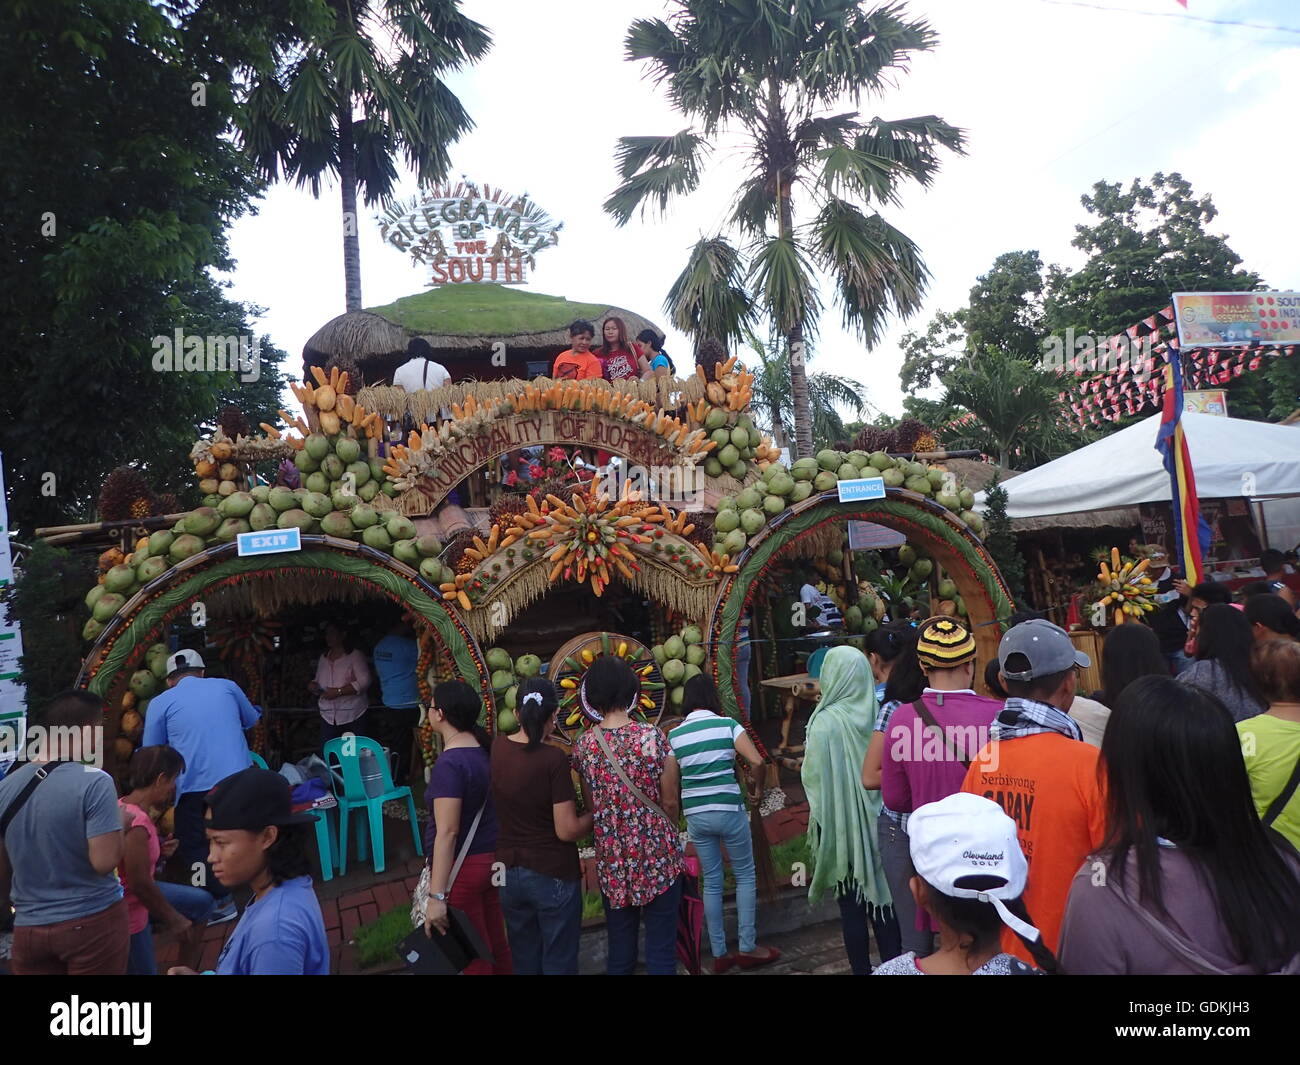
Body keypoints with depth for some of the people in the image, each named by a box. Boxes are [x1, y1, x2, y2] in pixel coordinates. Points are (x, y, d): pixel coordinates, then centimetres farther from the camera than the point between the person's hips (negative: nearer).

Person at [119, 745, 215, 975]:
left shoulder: (124, 805, -4)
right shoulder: (137, 822, -32)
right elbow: (140, 883, -26)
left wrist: (160, 852, -6)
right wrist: (173, 919, -14)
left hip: (135, 894, 9)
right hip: (126, 913, -9)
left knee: (201, 902, 15)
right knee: (145, 969, 9)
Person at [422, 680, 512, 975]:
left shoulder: (449, 764, -21)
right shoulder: (485, 750, 3)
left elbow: (447, 833, -24)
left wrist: (437, 896, -22)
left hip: (463, 867, -8)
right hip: (491, 859, 8)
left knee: (473, 955, 7)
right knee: (497, 945, 17)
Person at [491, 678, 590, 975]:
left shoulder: (496, 748, -5)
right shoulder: (553, 758, -21)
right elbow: (567, 831, -19)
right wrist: (596, 814, -1)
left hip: (508, 872, 5)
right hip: (553, 875, -5)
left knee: (524, 960, 22)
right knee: (559, 963, 12)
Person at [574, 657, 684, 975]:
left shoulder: (583, 745, -5)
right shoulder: (652, 737, -14)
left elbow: (590, 805, 5)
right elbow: (670, 802, -6)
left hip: (611, 858, 3)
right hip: (657, 854, -3)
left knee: (619, 950, 15)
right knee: (661, 948, 8)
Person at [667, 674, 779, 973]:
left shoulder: (674, 734, 1)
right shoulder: (727, 724, -7)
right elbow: (756, 761, -13)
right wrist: (758, 788, 4)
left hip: (695, 814, 3)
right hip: (728, 810, -3)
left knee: (711, 882, 13)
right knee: (745, 876, 13)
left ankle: (719, 954, 19)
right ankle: (748, 948, 16)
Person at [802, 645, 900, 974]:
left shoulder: (826, 721, -19)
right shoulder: (877, 713, -6)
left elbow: (814, 776, -16)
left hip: (842, 821, -4)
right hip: (878, 820, 4)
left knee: (851, 901, 9)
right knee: (881, 891, 16)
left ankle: (862, 968, 18)